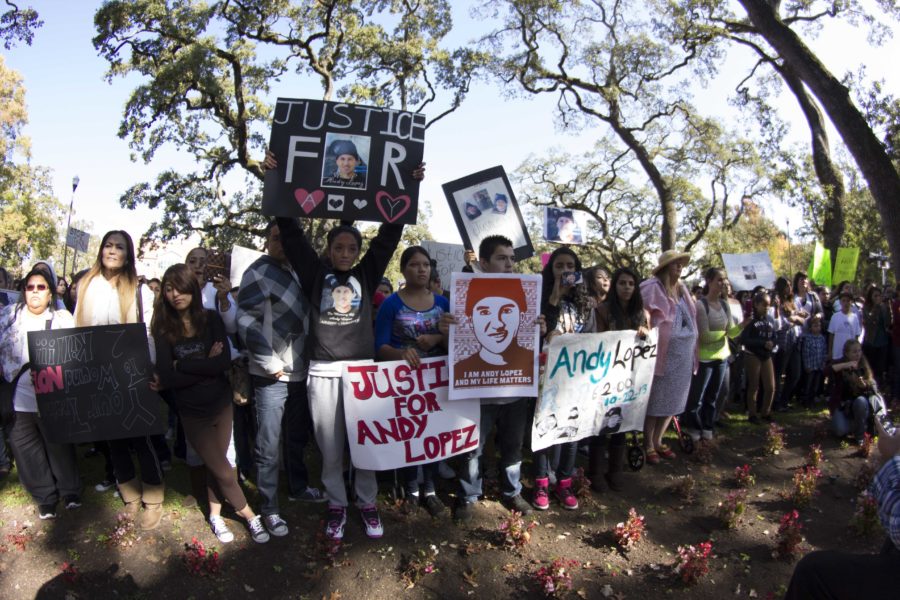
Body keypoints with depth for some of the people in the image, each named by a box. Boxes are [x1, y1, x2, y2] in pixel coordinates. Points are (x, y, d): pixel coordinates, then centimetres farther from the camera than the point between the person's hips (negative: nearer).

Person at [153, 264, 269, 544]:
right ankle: (250, 515, 22)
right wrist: (205, 365, -19)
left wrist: (184, 365, -19)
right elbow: (166, 377, -16)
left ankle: (215, 515, 32)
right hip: (192, 413, -1)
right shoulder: (163, 329, -8)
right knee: (223, 470, 2)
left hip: (221, 404, 1)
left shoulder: (211, 319, -6)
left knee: (215, 465, 11)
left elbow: (225, 361, -18)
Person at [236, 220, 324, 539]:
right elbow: (247, 321, -18)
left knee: (297, 437, 21)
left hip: (300, 371, 7)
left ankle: (298, 487, 38)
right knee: (269, 446, 0)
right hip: (272, 377, -7)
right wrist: (270, 363, -18)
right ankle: (269, 509, 13)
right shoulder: (260, 272, -12)